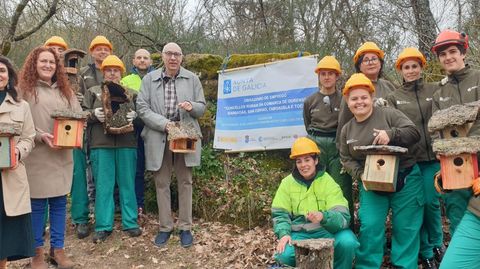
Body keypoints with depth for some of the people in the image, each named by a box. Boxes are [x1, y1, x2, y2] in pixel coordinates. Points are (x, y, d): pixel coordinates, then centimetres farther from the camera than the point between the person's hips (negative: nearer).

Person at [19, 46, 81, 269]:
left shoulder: (65, 91, 13)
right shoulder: (26, 90, -1)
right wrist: (40, 136, -18)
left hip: (62, 156, 4)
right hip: (36, 156, -4)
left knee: (59, 202, 9)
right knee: (37, 204, 4)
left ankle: (57, 249, 21)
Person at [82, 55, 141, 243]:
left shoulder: (130, 93, 16)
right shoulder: (93, 91, 15)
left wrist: (134, 116, -11)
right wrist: (94, 114, -11)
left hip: (126, 144, 1)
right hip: (101, 145, 0)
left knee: (127, 184, 5)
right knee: (103, 185, 2)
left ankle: (130, 223, 15)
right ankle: (103, 226, 11)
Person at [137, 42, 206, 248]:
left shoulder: (192, 79, 7)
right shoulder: (149, 79, 5)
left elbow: (202, 107, 8)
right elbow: (142, 108, -2)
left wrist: (192, 107, -16)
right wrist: (164, 123, -15)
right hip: (159, 137, 0)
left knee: (185, 182, 5)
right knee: (161, 183, 6)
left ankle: (185, 227, 16)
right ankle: (165, 227, 19)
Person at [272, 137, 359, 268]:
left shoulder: (328, 182, -4)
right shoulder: (287, 183, 4)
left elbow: (343, 217, -13)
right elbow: (280, 214, 4)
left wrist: (323, 217, -35)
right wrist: (284, 233, -17)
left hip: (326, 231, -1)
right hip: (299, 233, 1)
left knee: (347, 242, -30)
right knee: (284, 256, -27)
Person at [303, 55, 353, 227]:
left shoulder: (344, 99, 0)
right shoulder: (310, 101, 7)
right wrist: (317, 139, 11)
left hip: (338, 145, -2)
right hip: (316, 145, 2)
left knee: (342, 188, -1)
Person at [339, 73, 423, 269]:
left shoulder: (388, 114, -5)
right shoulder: (347, 130, 7)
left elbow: (414, 133, -10)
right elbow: (346, 159, 8)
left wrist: (390, 134, -27)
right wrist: (360, 174, -10)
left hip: (405, 180, -2)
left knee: (405, 227, 5)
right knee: (370, 227, -2)